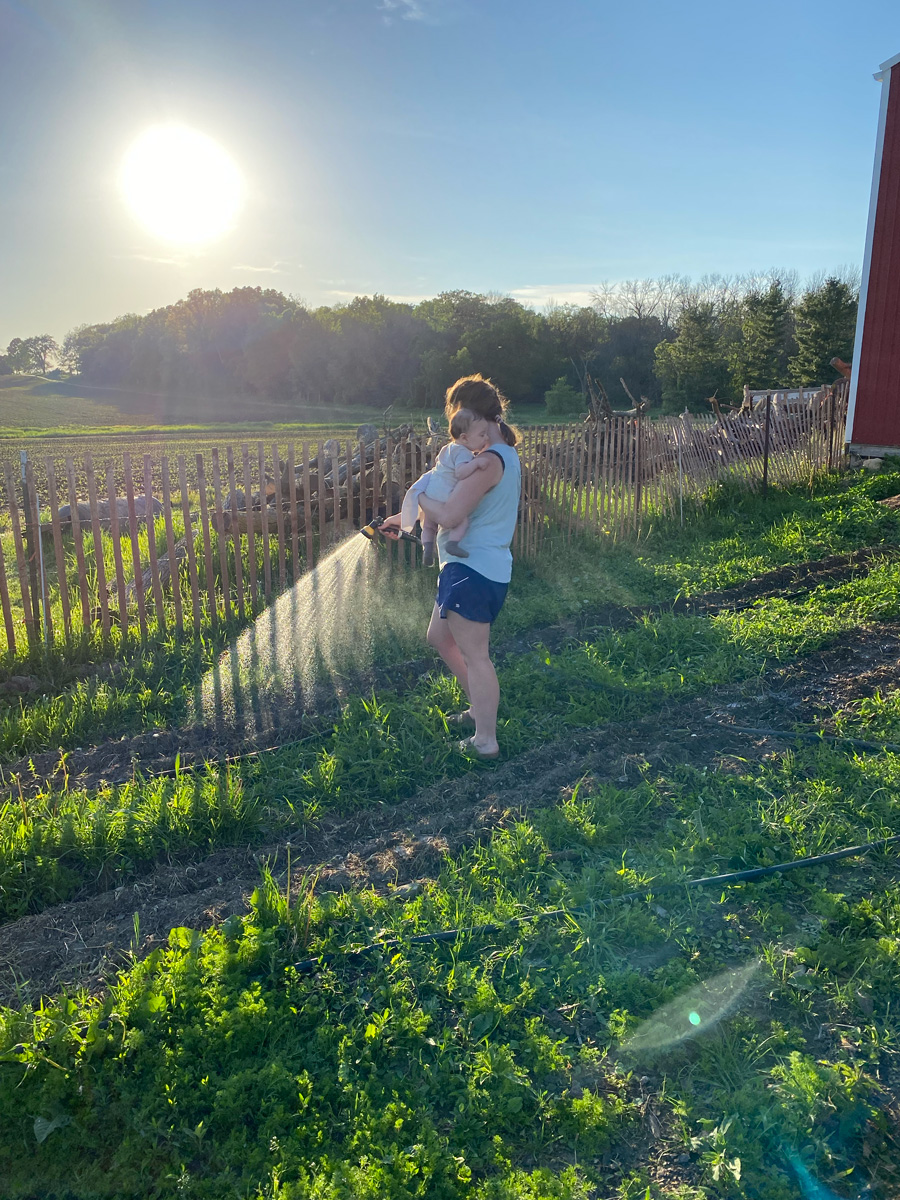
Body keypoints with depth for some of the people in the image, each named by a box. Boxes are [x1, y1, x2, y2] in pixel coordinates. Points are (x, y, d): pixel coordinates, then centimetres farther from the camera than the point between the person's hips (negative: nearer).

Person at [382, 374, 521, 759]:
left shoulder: (489, 460, -21)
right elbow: (457, 504, 20)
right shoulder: (503, 454, 13)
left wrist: (418, 495, -8)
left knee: (475, 655, 1)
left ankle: (485, 740, 14)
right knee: (439, 636, 24)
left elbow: (448, 516, -27)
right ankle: (480, 708, 36)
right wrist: (405, 518, 20)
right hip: (466, 567, 11)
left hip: (474, 571, -11)